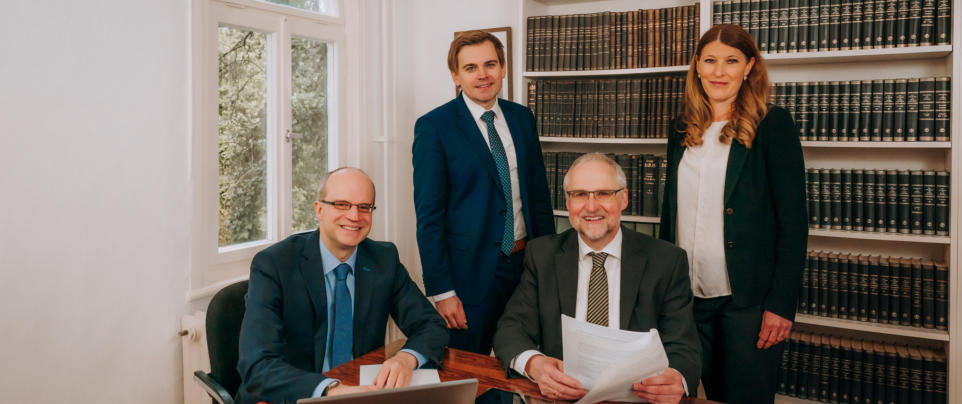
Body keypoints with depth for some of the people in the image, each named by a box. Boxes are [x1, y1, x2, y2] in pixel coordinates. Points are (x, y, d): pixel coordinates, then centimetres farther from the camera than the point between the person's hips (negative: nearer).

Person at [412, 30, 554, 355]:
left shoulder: (522, 118, 7)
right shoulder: (433, 127, -9)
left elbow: (539, 193, 12)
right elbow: (429, 215, -10)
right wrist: (440, 290, -13)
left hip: (527, 263, 5)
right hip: (471, 269, -5)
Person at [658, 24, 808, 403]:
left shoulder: (772, 125, -5)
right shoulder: (682, 130, 9)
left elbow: (793, 221, -8)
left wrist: (781, 303, -13)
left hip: (748, 300, -4)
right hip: (689, 296, 4)